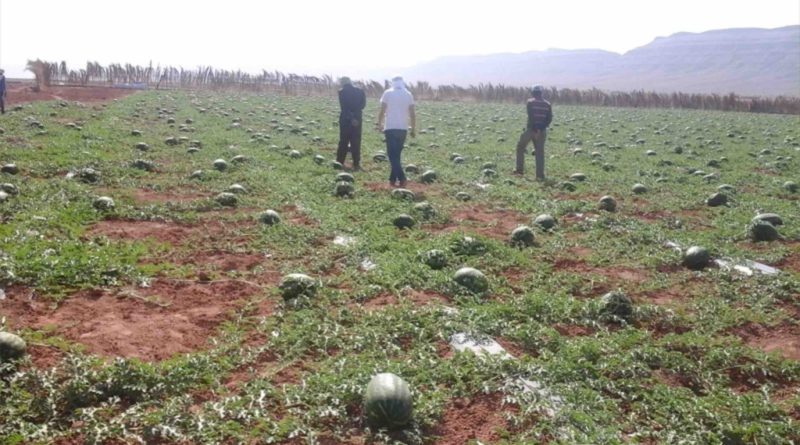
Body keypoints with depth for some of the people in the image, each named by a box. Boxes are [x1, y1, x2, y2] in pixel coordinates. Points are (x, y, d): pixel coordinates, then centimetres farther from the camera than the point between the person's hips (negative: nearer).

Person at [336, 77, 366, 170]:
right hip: (357, 119, 1)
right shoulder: (360, 91, 4)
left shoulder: (342, 92, -5)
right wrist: (355, 114, -2)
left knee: (343, 142, 8)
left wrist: (351, 118, -13)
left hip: (345, 119, -1)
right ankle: (356, 164, 1)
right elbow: (363, 105, 1)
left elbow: (343, 107, -12)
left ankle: (340, 162, 8)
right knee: (356, 142, 5)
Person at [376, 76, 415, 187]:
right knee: (397, 154, 16)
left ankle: (402, 178, -18)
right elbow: (412, 114, 3)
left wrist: (380, 124, 10)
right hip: (403, 128, 3)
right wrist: (413, 129, 9)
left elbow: (382, 111, -4)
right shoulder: (408, 94, 6)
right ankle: (393, 178, 18)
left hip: (390, 128, -3)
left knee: (392, 155, -4)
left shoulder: (388, 93, -1)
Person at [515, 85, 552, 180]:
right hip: (542, 131, 3)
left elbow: (531, 117, -14)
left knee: (520, 147, 16)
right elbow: (549, 119, 1)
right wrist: (542, 128, -1)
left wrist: (535, 130, -12)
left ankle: (520, 169, 13)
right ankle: (540, 175, 1)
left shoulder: (530, 102, -5)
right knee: (540, 152, 5)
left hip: (531, 129, -3)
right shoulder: (547, 104, 7)